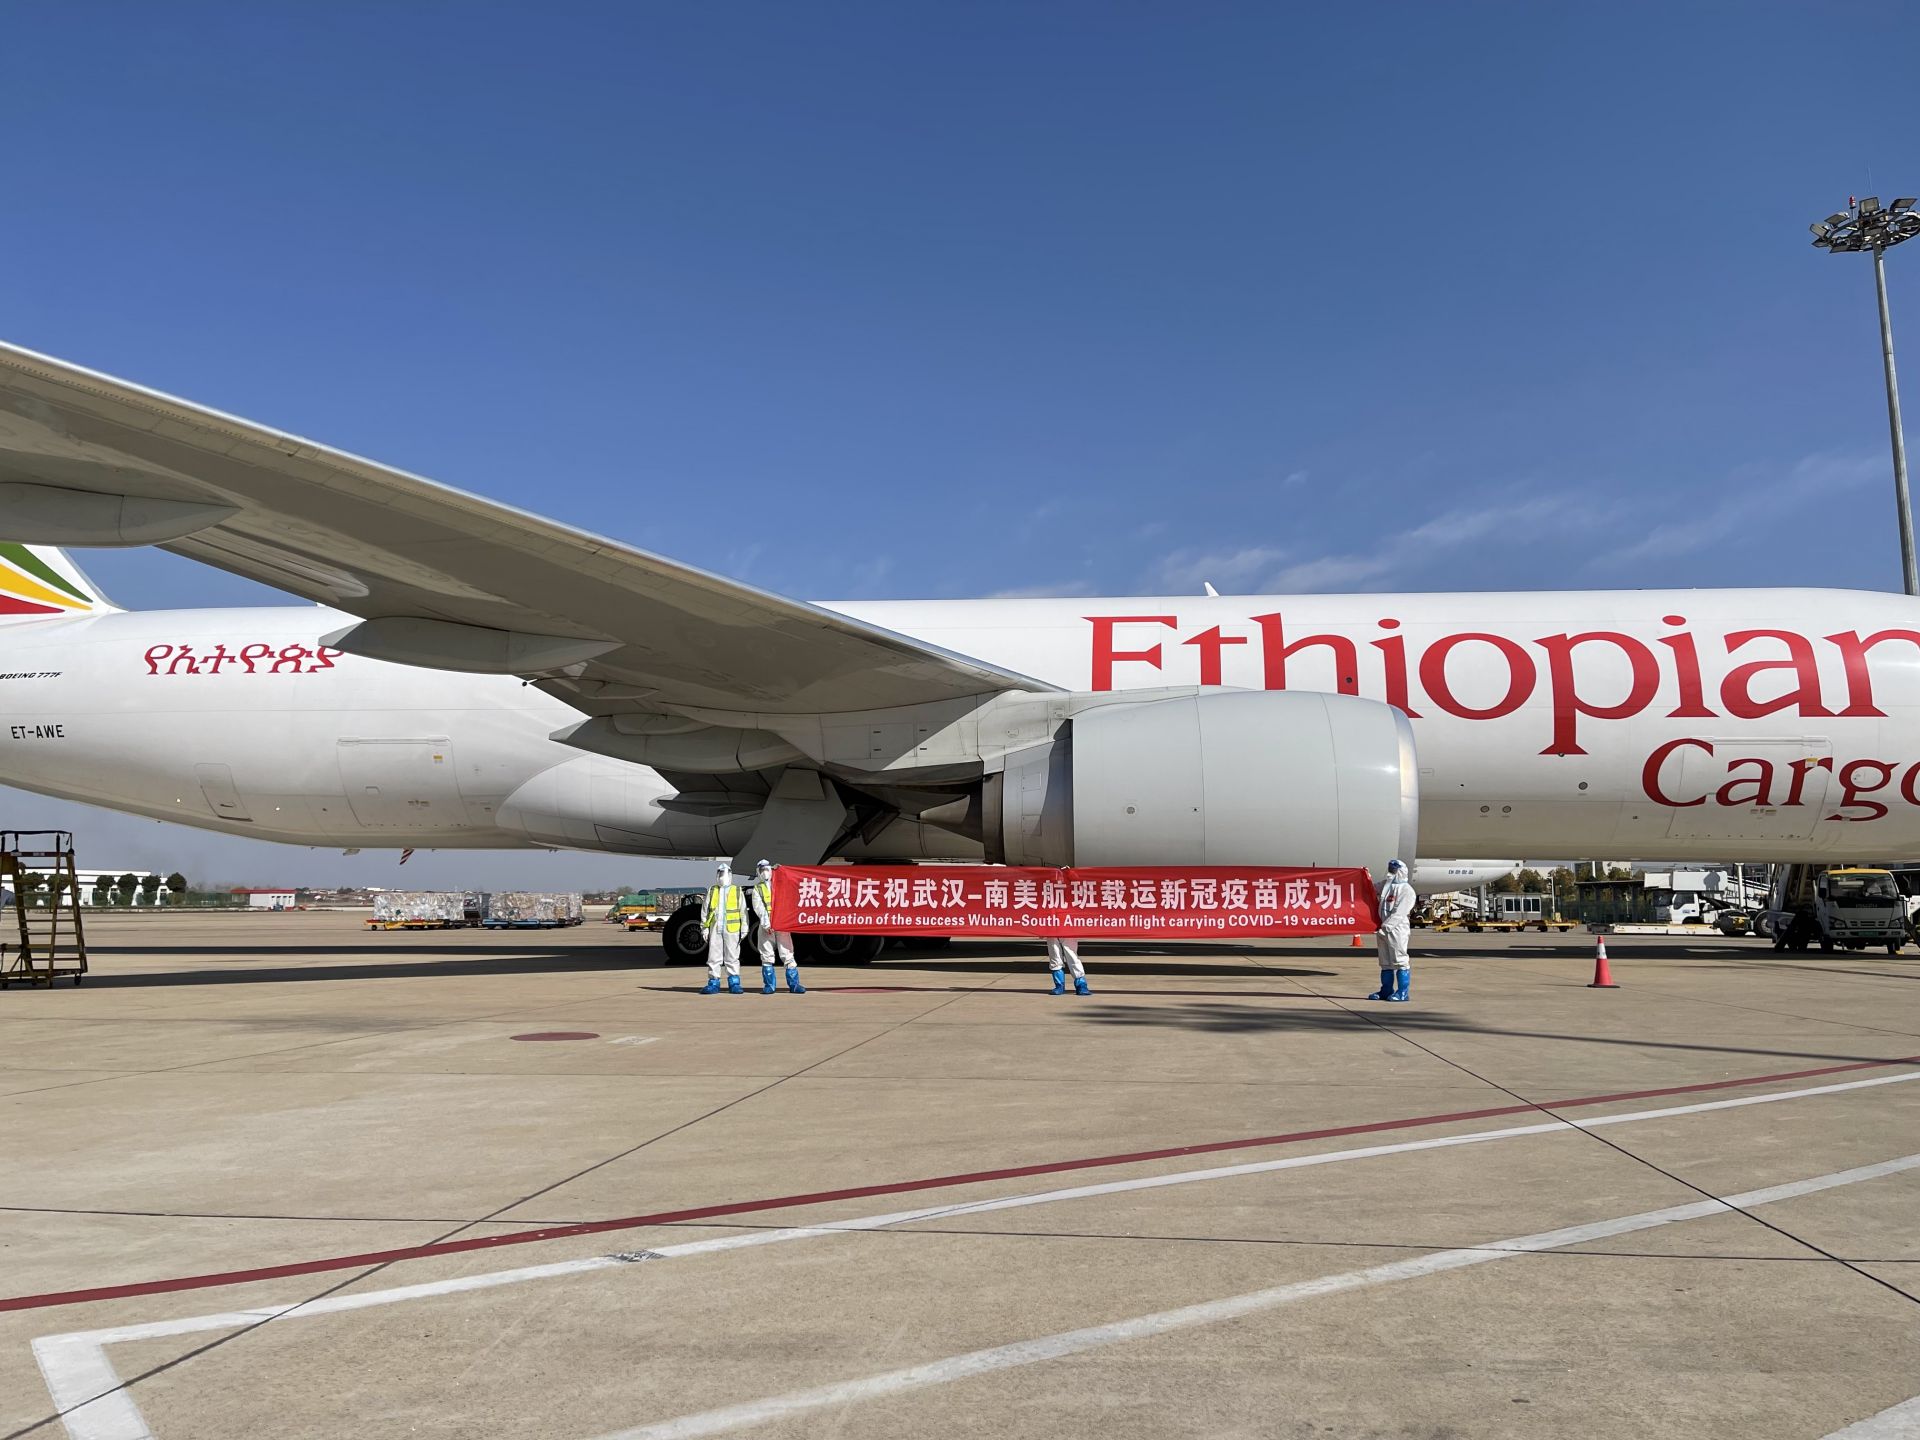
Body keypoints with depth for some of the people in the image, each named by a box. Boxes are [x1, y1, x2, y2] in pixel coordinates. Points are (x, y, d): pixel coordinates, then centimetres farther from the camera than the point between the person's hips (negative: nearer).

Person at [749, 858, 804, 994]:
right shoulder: (757, 889, 11)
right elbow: (759, 908, -2)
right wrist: (766, 923, -15)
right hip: (766, 926, 0)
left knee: (787, 955, -4)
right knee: (767, 956, 1)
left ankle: (794, 984, -4)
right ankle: (768, 985, 7)